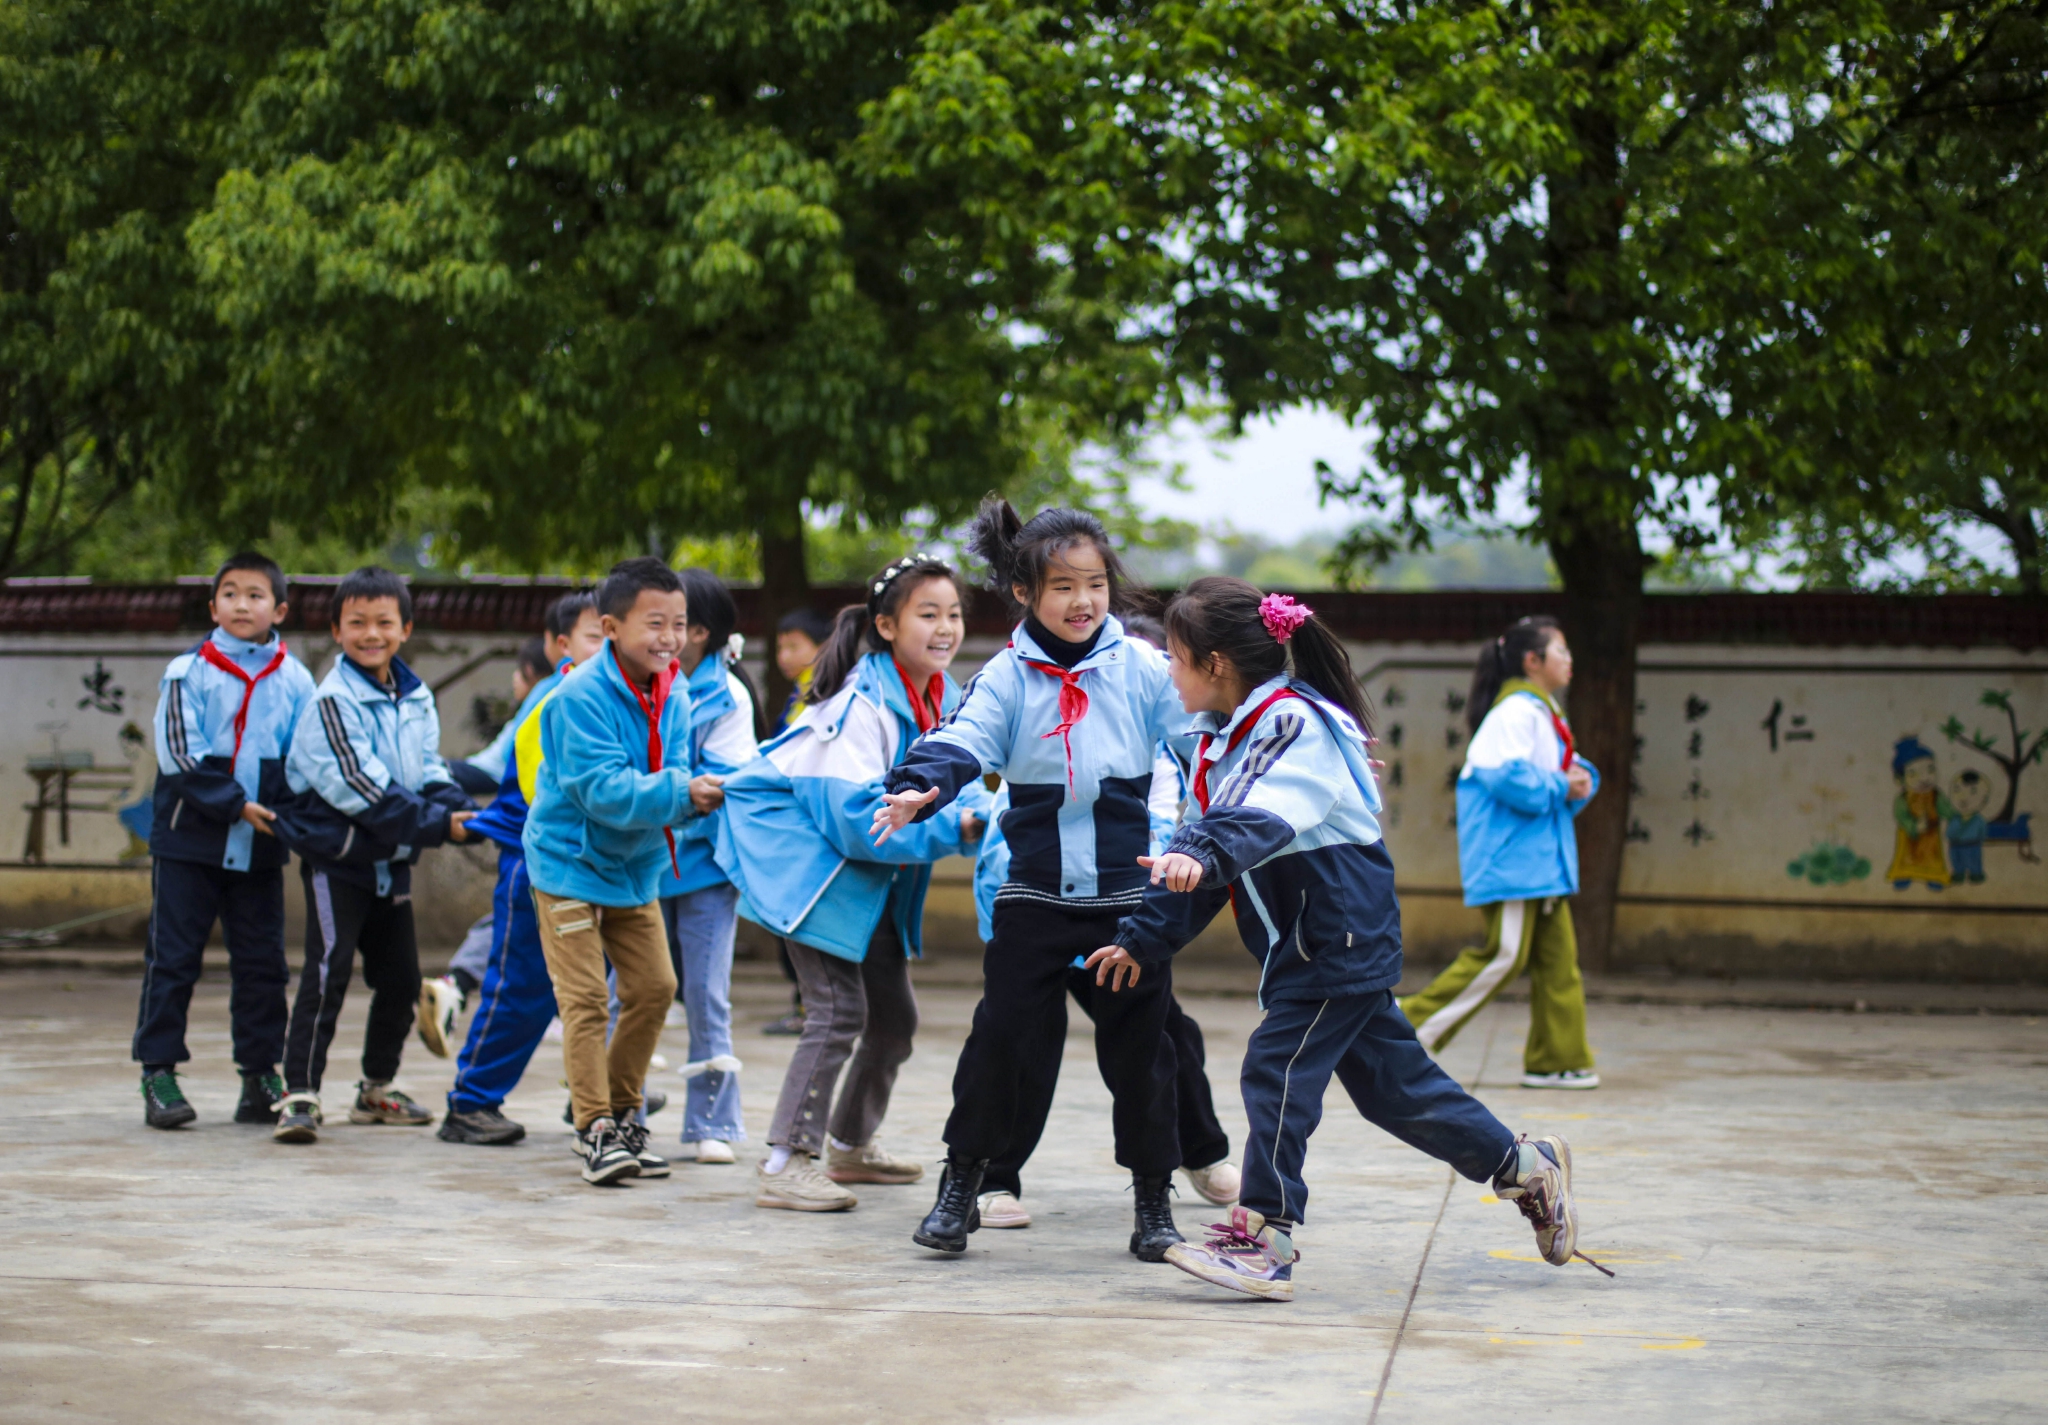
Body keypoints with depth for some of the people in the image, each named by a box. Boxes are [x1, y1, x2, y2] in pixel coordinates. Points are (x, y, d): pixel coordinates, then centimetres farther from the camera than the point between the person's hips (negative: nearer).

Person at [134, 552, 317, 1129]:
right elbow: (180, 757, -9)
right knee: (172, 958, 0)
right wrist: (236, 804, -16)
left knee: (262, 963, 7)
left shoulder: (295, 680, 5)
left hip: (260, 845, 3)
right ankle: (159, 1073, 6)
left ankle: (260, 1077, 15)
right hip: (189, 837, -3)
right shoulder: (188, 672, -3)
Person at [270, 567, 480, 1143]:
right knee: (329, 971, -15)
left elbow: (428, 771, 8)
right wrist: (437, 826, -24)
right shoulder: (333, 700, -16)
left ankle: (376, 1089, 29)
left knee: (400, 977, 13)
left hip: (391, 858, 7)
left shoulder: (417, 697, 8)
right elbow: (361, 788, -22)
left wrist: (461, 810, -13)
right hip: (335, 855, -7)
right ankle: (300, 1095, -13)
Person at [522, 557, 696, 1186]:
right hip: (571, 859, -7)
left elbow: (674, 769, 1)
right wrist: (678, 795, -39)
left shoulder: (673, 695, -3)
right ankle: (595, 1128, 0)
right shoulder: (581, 697, -25)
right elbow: (603, 789, -31)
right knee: (586, 996, -8)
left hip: (633, 866, 7)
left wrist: (694, 790, -21)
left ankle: (622, 1113, 23)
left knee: (654, 986, 9)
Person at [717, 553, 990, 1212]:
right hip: (808, 857, -9)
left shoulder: (944, 700, 0)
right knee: (839, 1010, -16)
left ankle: (851, 1143, 34)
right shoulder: (860, 706, -25)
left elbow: (952, 783, 7)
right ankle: (784, 1164, -10)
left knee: (895, 1016, 15)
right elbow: (857, 817, -30)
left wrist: (982, 811, -16)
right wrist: (954, 827, -32)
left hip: (875, 878, 9)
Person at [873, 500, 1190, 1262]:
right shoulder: (1008, 676, -3)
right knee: (1004, 1033, -2)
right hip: (1035, 891, 0)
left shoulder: (1143, 668, -1)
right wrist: (918, 787, -36)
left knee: (1138, 1042, 5)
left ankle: (1154, 1198, 19)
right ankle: (962, 1180, 15)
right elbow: (964, 740, -16)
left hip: (1130, 890, 0)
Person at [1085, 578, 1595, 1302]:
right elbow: (1205, 836, 17)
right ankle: (1525, 1167, 25)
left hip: (1339, 939, -10)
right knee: (1390, 1081, 13)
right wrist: (1143, 938, 15)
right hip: (1303, 947, 10)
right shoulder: (1229, 736, 12)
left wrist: (1200, 853, -56)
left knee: (1277, 1070, -12)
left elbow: (1262, 814, -38)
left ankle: (1264, 1239, -7)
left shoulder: (1298, 723, -17)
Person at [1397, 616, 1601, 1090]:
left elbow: (1572, 771, 21)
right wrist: (1560, 788, -16)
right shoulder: (1515, 711, -14)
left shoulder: (1545, 714, 18)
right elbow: (1507, 776, -27)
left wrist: (1582, 780, -1)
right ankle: (1412, 1024, -3)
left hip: (1542, 858, 10)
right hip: (1509, 856, -10)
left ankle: (1558, 1060, 11)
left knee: (1558, 956, 7)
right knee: (1504, 954, -11)